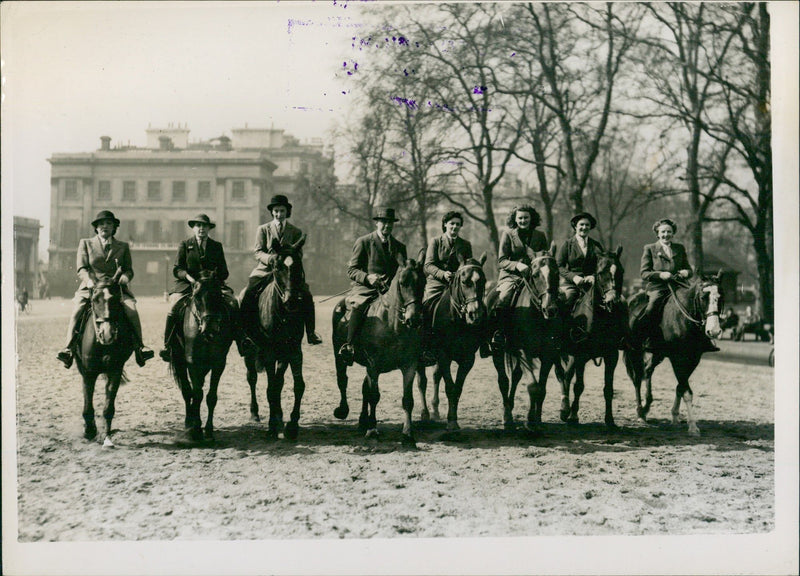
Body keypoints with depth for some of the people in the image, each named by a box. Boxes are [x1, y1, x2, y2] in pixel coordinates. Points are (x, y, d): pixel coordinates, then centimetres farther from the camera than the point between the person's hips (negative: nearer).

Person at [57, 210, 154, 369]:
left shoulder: (123, 247, 18)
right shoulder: (85, 243, 15)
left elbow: (129, 270, 13)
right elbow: (81, 268, 6)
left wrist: (123, 279, -12)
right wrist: (90, 281, -16)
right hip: (91, 288, 0)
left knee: (131, 310, -27)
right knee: (76, 311, -27)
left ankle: (139, 347, -21)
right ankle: (68, 348, -27)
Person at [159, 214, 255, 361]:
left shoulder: (217, 246, 15)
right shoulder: (185, 244, 10)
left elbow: (224, 272, 12)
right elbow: (176, 269, 5)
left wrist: (214, 277, -10)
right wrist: (188, 277, -15)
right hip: (187, 285, -1)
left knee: (232, 302, -23)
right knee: (174, 307, -26)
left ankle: (241, 340, -23)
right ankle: (167, 345, -17)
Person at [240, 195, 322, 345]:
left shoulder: (296, 232, 13)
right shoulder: (263, 229, 12)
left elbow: (299, 254, 6)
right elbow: (258, 252, 3)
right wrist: (270, 258, -19)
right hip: (265, 270, 0)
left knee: (306, 296, -19)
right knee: (248, 294, -20)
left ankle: (311, 333, -11)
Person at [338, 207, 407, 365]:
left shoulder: (399, 246, 18)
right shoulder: (363, 242, 6)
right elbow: (351, 270, 2)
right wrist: (367, 277, -18)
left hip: (390, 289, 4)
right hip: (364, 289, -4)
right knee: (360, 305, -36)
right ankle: (348, 345, -35)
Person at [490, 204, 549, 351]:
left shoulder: (540, 236, 15)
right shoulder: (508, 234, 8)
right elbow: (501, 261, 3)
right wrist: (517, 265, -16)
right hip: (510, 275, -2)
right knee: (503, 298, -31)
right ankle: (498, 333, -26)